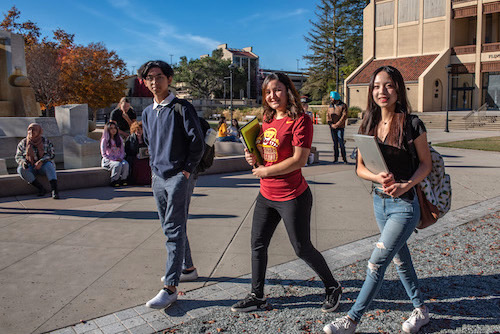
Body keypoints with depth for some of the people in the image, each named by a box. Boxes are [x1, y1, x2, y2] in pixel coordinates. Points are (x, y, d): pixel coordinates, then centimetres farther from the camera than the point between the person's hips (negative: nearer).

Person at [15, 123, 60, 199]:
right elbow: (18, 156, 6)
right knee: (21, 169, -30)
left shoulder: (45, 141, -1)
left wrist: (41, 161, -24)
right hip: (30, 168, 2)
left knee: (49, 165, -35)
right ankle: (41, 188, -28)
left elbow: (51, 154, -7)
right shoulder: (23, 143, 3)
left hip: (43, 166, -2)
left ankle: (54, 190, -46)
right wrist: (23, 162, -18)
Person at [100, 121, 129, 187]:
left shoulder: (119, 139, 13)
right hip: (108, 160, -4)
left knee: (125, 164, -31)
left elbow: (122, 151, 14)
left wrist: (120, 158, -9)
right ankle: (114, 181, -21)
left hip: (119, 159, 4)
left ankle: (123, 180, -19)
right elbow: (104, 154, -5)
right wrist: (114, 159, -16)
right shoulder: (105, 140, -1)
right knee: (118, 165, -35)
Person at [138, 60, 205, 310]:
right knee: (170, 228, 15)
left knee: (174, 230, -8)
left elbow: (197, 141, -9)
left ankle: (170, 287, -5)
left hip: (179, 177, -7)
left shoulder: (182, 108, -8)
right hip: (158, 177, 8)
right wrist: (154, 166, 14)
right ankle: (188, 269, 31)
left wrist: (187, 170, -9)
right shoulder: (148, 112, 13)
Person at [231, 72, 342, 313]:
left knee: (302, 249, 5)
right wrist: (254, 158, 0)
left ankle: (333, 288, 29)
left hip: (292, 197, -8)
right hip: (266, 195, 8)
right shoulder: (267, 120, 10)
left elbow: (299, 160, -22)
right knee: (258, 245, 12)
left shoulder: (300, 120, -14)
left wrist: (265, 171, -16)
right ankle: (257, 297, 28)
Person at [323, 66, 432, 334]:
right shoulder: (368, 125, 2)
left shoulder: (411, 124, -12)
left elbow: (426, 163, -4)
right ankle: (420, 310, 39)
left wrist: (406, 185, -22)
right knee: (400, 259, 19)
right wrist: (379, 178, -19)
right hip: (379, 201, 6)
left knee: (377, 262, -5)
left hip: (405, 204, -6)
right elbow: (360, 168, 2)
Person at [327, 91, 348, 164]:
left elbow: (344, 116, -9)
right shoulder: (330, 106, 14)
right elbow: (328, 115, 9)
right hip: (332, 128, 4)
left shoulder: (343, 106, -1)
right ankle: (335, 159, 10)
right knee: (335, 143, 6)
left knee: (341, 143, -7)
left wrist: (337, 124, -15)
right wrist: (331, 124, -6)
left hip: (340, 128, -4)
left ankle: (345, 158, 1)